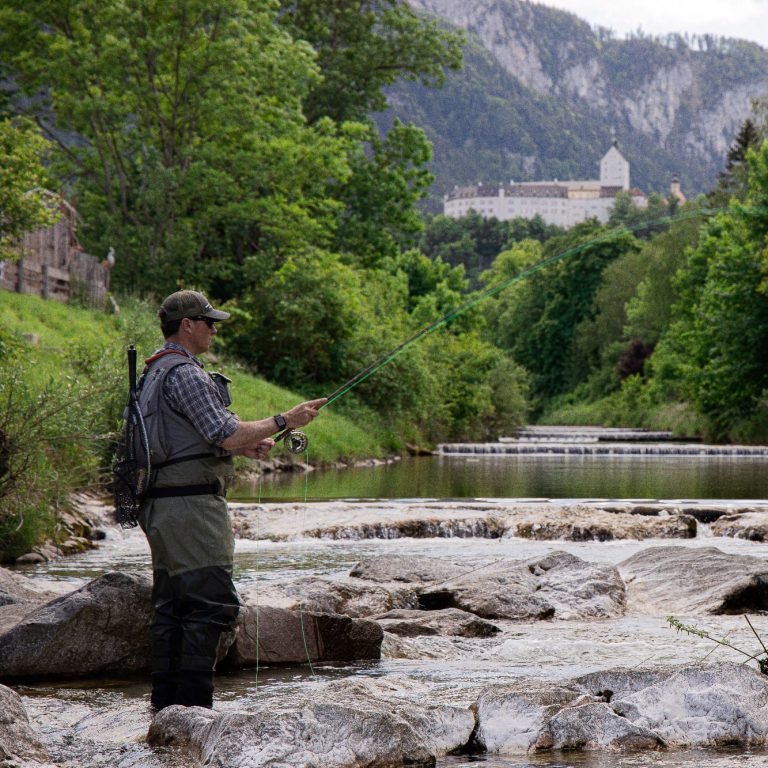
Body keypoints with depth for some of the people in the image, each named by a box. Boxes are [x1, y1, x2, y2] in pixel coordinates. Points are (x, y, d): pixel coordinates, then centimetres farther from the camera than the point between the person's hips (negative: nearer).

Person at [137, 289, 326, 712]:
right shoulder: (185, 373, -14)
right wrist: (284, 421, -8)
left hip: (158, 503, 11)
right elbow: (227, 434, -19)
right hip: (191, 501, -10)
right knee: (210, 602, -9)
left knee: (170, 605, 11)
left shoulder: (153, 374, 19)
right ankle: (194, 705, -11)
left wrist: (243, 445, 17)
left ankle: (166, 703, 12)